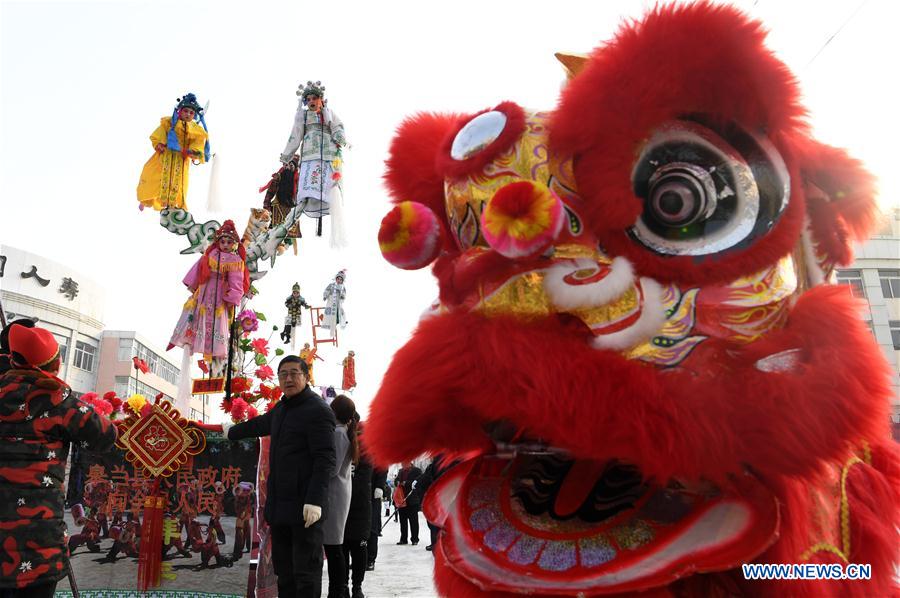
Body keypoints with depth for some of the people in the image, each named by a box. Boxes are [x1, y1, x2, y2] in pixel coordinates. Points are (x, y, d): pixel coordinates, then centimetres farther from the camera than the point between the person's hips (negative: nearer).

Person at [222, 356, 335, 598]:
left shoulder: (318, 410, -12)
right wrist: (233, 431, 52)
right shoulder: (282, 408, 16)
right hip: (279, 505, 9)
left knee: (305, 569, -5)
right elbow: (260, 424, 37)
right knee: (283, 567, 15)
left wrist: (315, 500, -26)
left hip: (305, 507, -9)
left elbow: (325, 459, -19)